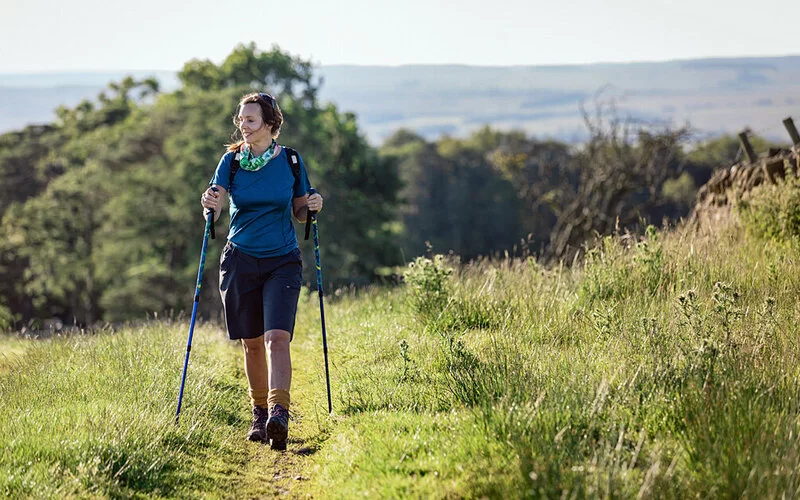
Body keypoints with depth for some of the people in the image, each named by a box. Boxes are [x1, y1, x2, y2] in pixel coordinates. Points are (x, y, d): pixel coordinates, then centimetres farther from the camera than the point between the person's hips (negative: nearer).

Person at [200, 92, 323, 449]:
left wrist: (313, 207, -11)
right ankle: (259, 413, 23)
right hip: (240, 260, 2)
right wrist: (210, 205, -31)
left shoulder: (290, 161, 0)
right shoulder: (232, 160, 1)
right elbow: (214, 207, -9)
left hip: (282, 261, -2)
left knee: (277, 337, -17)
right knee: (251, 343, 8)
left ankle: (279, 414, -27)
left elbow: (299, 213, 10)